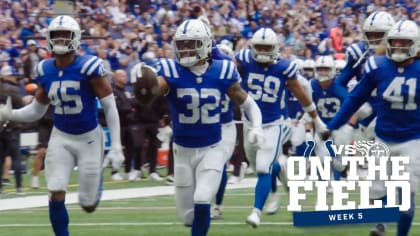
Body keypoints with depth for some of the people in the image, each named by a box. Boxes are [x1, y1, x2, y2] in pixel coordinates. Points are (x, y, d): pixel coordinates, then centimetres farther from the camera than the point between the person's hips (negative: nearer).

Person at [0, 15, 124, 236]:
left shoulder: (88, 67, -18)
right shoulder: (45, 71, -3)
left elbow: (110, 107, -12)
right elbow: (37, 110, 10)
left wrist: (116, 147, -15)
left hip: (88, 138, -3)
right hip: (60, 137, 3)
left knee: (88, 205, 4)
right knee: (56, 197, -12)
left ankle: (98, 176, 40)